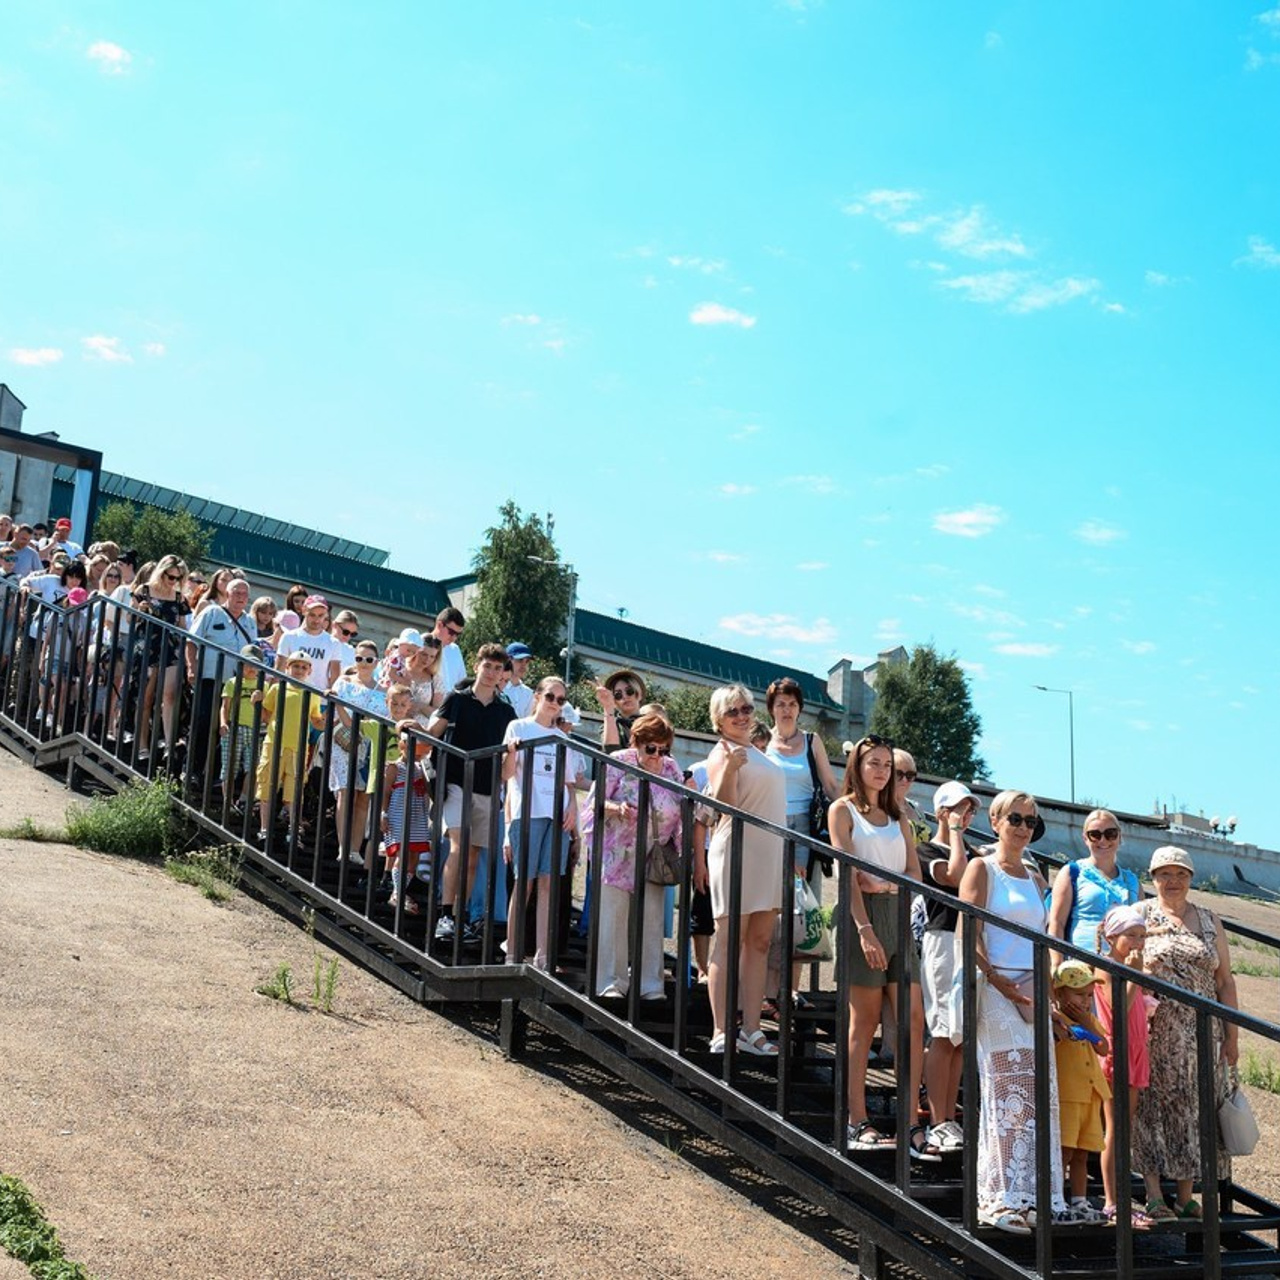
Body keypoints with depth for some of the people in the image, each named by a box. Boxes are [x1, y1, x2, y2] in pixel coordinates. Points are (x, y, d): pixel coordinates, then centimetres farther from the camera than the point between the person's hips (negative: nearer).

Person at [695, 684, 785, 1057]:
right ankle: (721, 1032, -5)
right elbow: (723, 804, -18)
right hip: (737, 854, -8)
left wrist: (788, 858, 21)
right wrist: (730, 768, -34)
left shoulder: (757, 752, 19)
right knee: (729, 945, -6)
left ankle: (751, 1030, 9)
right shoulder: (722, 753, -6)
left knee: (759, 944, 6)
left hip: (769, 855, 8)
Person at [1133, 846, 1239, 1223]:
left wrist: (1232, 1035, 6)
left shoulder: (1209, 920, 12)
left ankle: (1186, 1197, 12)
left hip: (1202, 1034, 3)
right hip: (1154, 1032, -3)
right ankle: (1154, 1197, 1)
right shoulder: (1139, 915, 3)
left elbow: (1224, 981, 12)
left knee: (1195, 1109, 4)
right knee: (1152, 1107, -4)